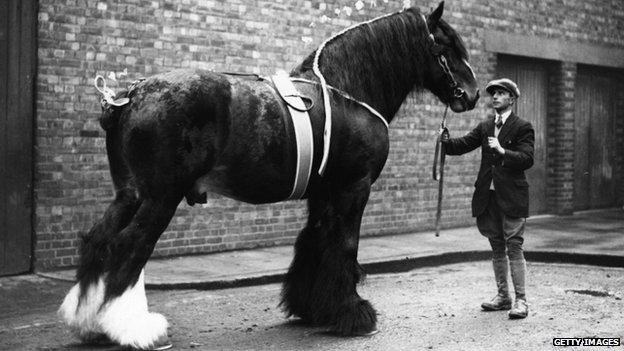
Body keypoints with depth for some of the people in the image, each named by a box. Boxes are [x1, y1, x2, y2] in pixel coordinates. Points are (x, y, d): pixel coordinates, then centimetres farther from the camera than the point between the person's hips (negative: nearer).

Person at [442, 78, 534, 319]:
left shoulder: (523, 127, -3)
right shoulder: (485, 127, 14)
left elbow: (527, 159, -14)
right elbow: (463, 145, 2)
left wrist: (503, 151, -28)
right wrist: (442, 142, -17)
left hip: (512, 197, -6)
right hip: (488, 196, 6)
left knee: (514, 247, -5)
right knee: (497, 249, 13)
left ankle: (521, 300, 0)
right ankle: (503, 296, 23)